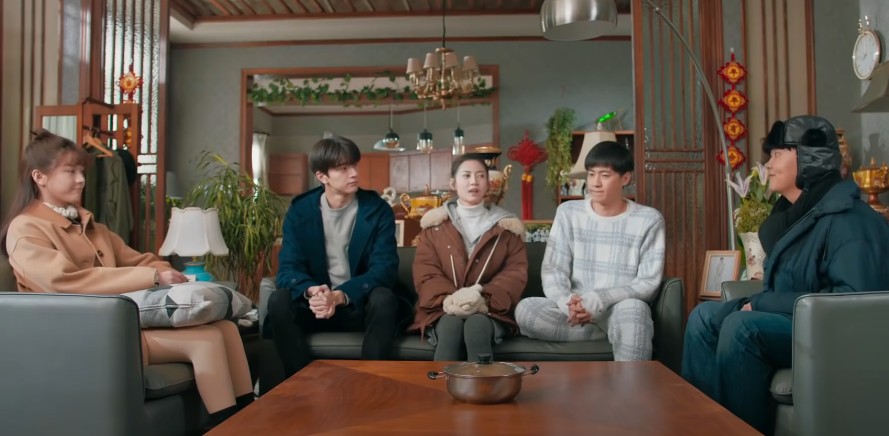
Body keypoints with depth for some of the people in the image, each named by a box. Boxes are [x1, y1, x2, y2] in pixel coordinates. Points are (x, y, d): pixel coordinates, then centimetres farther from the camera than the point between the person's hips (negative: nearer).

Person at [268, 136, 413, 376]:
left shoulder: (378, 209, -6)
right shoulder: (299, 210, -2)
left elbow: (385, 269, -15)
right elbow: (288, 269, -9)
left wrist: (340, 296, -33)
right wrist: (312, 292, -33)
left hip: (361, 305, -1)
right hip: (318, 304, 1)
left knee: (384, 299, -33)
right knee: (279, 301, -27)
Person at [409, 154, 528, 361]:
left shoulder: (507, 226, 13)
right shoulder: (435, 224, 13)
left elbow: (516, 272, 2)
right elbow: (424, 272, 3)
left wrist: (484, 299, -18)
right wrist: (449, 299, -19)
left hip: (489, 310, 0)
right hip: (444, 310, 0)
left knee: (477, 326, -35)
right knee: (451, 326, -34)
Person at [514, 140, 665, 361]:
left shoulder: (649, 220, 0)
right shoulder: (568, 213, 5)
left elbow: (649, 282, -6)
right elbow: (552, 270, 0)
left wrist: (599, 300, -22)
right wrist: (567, 302, -22)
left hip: (622, 310, -2)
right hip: (575, 311, 3)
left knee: (633, 308, -38)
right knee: (525, 310, -26)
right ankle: (611, 333, -16)